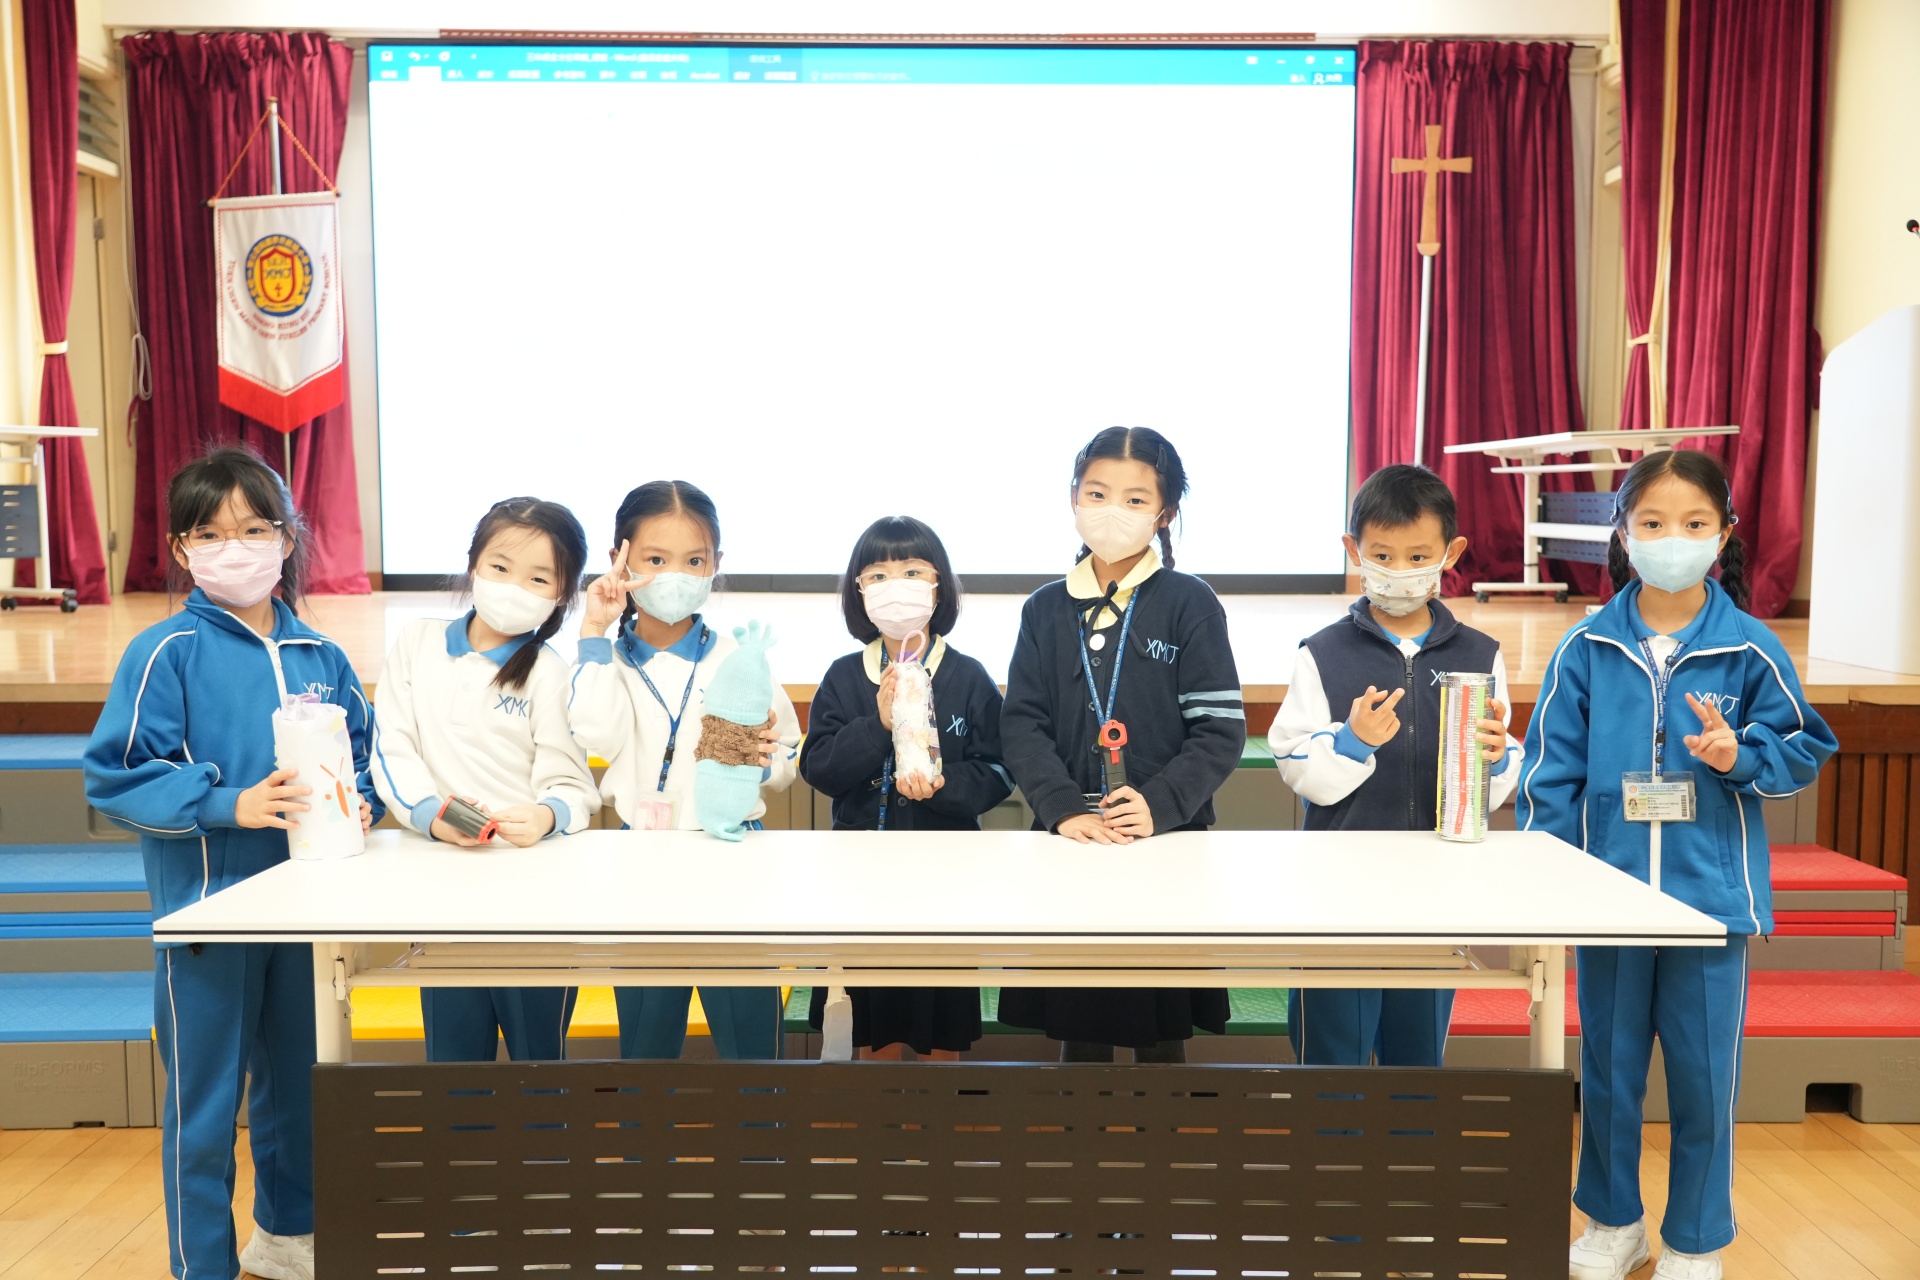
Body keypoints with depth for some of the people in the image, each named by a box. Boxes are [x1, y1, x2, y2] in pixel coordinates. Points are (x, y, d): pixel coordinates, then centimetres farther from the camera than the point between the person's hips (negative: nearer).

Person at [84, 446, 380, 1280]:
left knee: (297, 1083, 20)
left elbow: (361, 760, 11)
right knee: (204, 1104, 7)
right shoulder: (166, 653, -10)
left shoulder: (321, 657, 3)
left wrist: (360, 803, -10)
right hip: (207, 907, -5)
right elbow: (113, 775, -14)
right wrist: (229, 804, -24)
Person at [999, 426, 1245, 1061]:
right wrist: (1063, 808, -14)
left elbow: (1220, 729, -6)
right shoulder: (1046, 609, 7)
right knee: (1079, 1031, 10)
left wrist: (1160, 804, -19)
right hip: (1069, 842, 2)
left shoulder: (1190, 604, -2)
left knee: (1161, 1032, 8)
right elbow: (1022, 723, 1)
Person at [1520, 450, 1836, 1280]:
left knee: (1705, 1079, 9)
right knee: (1608, 1071, 14)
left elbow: (1806, 750, 4)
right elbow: (1551, 774, -1)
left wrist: (1741, 755, -16)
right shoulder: (1586, 649, -3)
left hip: (1713, 896, -1)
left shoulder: (1750, 650, -5)